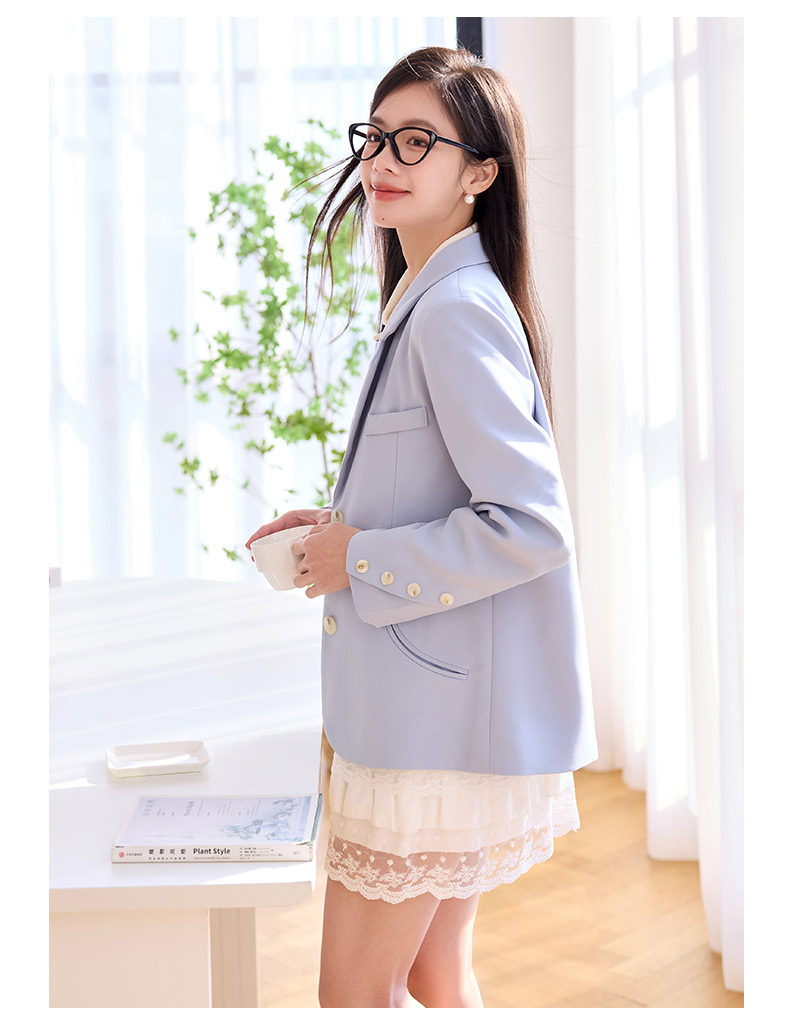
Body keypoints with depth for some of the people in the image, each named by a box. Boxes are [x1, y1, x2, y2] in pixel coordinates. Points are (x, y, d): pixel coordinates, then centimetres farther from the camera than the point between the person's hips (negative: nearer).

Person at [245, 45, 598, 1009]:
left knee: (353, 996, 3)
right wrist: (340, 524, 8)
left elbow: (530, 524, -24)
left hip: (442, 723, -10)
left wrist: (359, 562, -16)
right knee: (433, 978, 20)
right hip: (431, 710, 10)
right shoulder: (427, 299, 13)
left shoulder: (459, 310, -18)